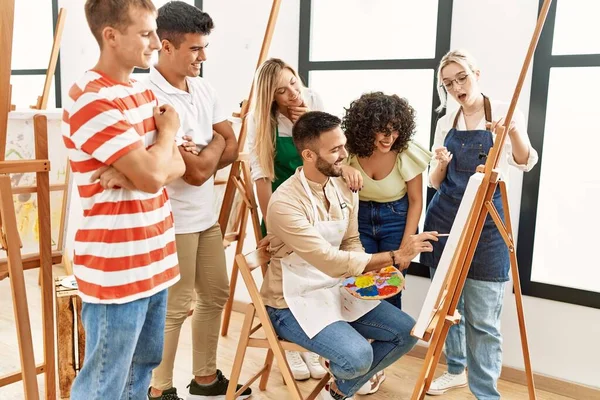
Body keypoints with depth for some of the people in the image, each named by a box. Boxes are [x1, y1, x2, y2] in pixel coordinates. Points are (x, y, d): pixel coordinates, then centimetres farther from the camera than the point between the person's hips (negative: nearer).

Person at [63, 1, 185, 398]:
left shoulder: (143, 93, 9)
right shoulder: (91, 100, -18)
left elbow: (177, 166, 4)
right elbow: (153, 175, -24)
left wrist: (132, 172, -16)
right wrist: (169, 130, -5)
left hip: (153, 259, 8)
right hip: (116, 269, -8)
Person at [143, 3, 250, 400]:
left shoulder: (203, 88, 5)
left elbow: (232, 148, 4)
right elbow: (196, 171, -22)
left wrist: (201, 157, -15)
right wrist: (214, 143, -4)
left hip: (206, 213, 8)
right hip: (175, 218, -8)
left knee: (215, 294, 17)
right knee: (175, 307, 5)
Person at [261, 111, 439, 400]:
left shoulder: (345, 188, -2)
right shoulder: (285, 202, -27)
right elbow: (330, 262, -31)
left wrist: (373, 271, -12)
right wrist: (395, 256, -31)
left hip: (337, 289, 8)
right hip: (294, 300, -7)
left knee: (406, 332, -1)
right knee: (357, 355, -28)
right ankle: (343, 370, 14)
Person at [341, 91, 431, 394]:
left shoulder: (407, 155, -20)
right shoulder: (350, 151, -19)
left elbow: (416, 201, -9)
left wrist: (405, 248, -11)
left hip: (396, 220, -1)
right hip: (360, 219, 1)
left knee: (389, 293, 0)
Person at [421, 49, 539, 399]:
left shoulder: (505, 112, -3)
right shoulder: (446, 123, 8)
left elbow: (525, 162, -16)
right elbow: (436, 182, 11)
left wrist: (513, 131, -36)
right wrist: (441, 164, -12)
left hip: (485, 222, -4)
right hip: (444, 218, 5)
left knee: (482, 319, -3)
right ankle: (457, 369, 34)